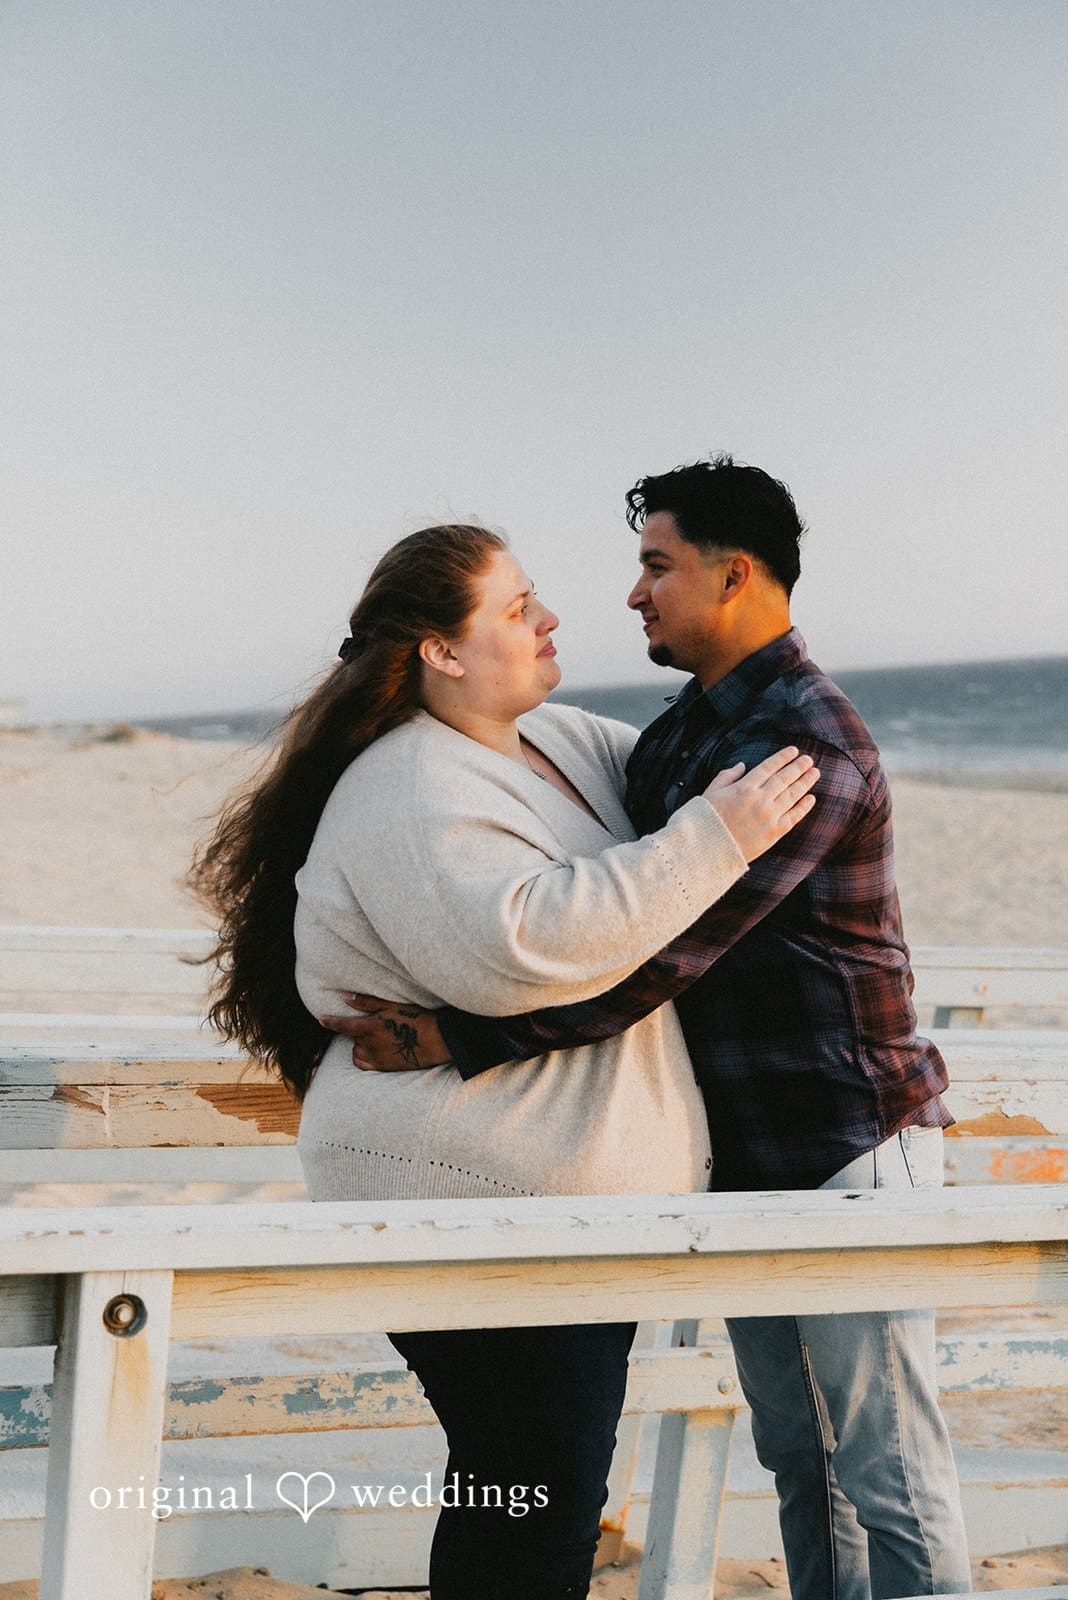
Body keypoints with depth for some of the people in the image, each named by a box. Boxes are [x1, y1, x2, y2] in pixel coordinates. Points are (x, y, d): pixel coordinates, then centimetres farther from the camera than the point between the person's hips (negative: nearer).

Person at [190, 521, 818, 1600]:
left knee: (551, 1497, 18)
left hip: (574, 1188, 10)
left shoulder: (558, 743, 12)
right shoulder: (414, 797, -18)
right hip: (486, 1201, -10)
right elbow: (528, 941, -33)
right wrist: (713, 838, -26)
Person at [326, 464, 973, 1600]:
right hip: (750, 1151, 9)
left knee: (885, 1470, -1)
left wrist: (457, 1039, -25)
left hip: (848, 1143, -9)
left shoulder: (810, 750, -21)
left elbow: (660, 954, -27)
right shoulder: (679, 735, 11)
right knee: (798, 1457, 16)